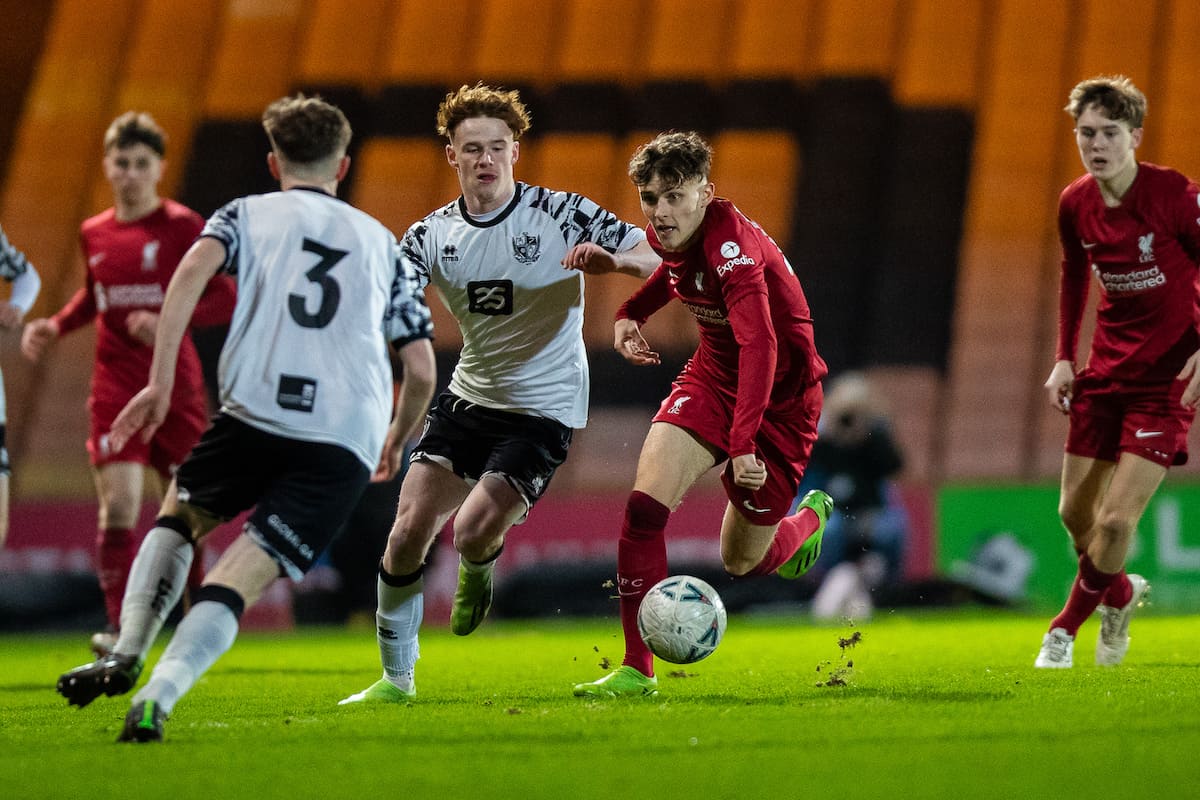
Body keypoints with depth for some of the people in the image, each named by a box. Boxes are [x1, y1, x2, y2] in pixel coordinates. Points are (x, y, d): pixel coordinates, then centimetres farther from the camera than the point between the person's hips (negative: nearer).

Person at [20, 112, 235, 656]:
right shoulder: (93, 233, 9)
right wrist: (54, 327, 11)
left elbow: (226, 299, -7)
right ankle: (119, 628, -13)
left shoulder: (182, 227, -4)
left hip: (175, 383, -2)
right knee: (118, 504, -12)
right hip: (116, 385, 2)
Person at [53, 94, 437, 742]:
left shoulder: (248, 214, 18)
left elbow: (193, 269, -6)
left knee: (177, 516, 26)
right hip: (349, 441, 1)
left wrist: (160, 382, -8)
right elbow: (421, 369, 20)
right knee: (236, 580, -3)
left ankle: (126, 657, 9)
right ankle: (156, 696, -26)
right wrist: (396, 439, 38)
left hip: (257, 414, -1)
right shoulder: (383, 243, 25)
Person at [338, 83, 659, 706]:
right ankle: (395, 677, 8)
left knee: (472, 533, -17)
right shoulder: (432, 235, -2)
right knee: (410, 526, -8)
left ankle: (478, 572, 24)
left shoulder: (559, 214, -12)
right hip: (469, 394, 4)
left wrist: (610, 257, -34)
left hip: (543, 407, -4)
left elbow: (656, 259, -13)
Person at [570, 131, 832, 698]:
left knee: (744, 562, 8)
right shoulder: (668, 236, -7)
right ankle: (636, 669, -12)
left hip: (781, 394, -6)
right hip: (713, 375, 6)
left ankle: (812, 518, 44)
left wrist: (742, 442, -50)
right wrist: (631, 313, 1)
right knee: (644, 506, -18)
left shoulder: (731, 245, -31)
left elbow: (761, 345, -41)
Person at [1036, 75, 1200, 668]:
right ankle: (1118, 594, 40)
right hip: (1106, 368, 5)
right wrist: (1064, 358, 9)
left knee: (1117, 519, -12)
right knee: (1075, 512, 8)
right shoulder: (1075, 205, -1)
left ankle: (1068, 624, 14)